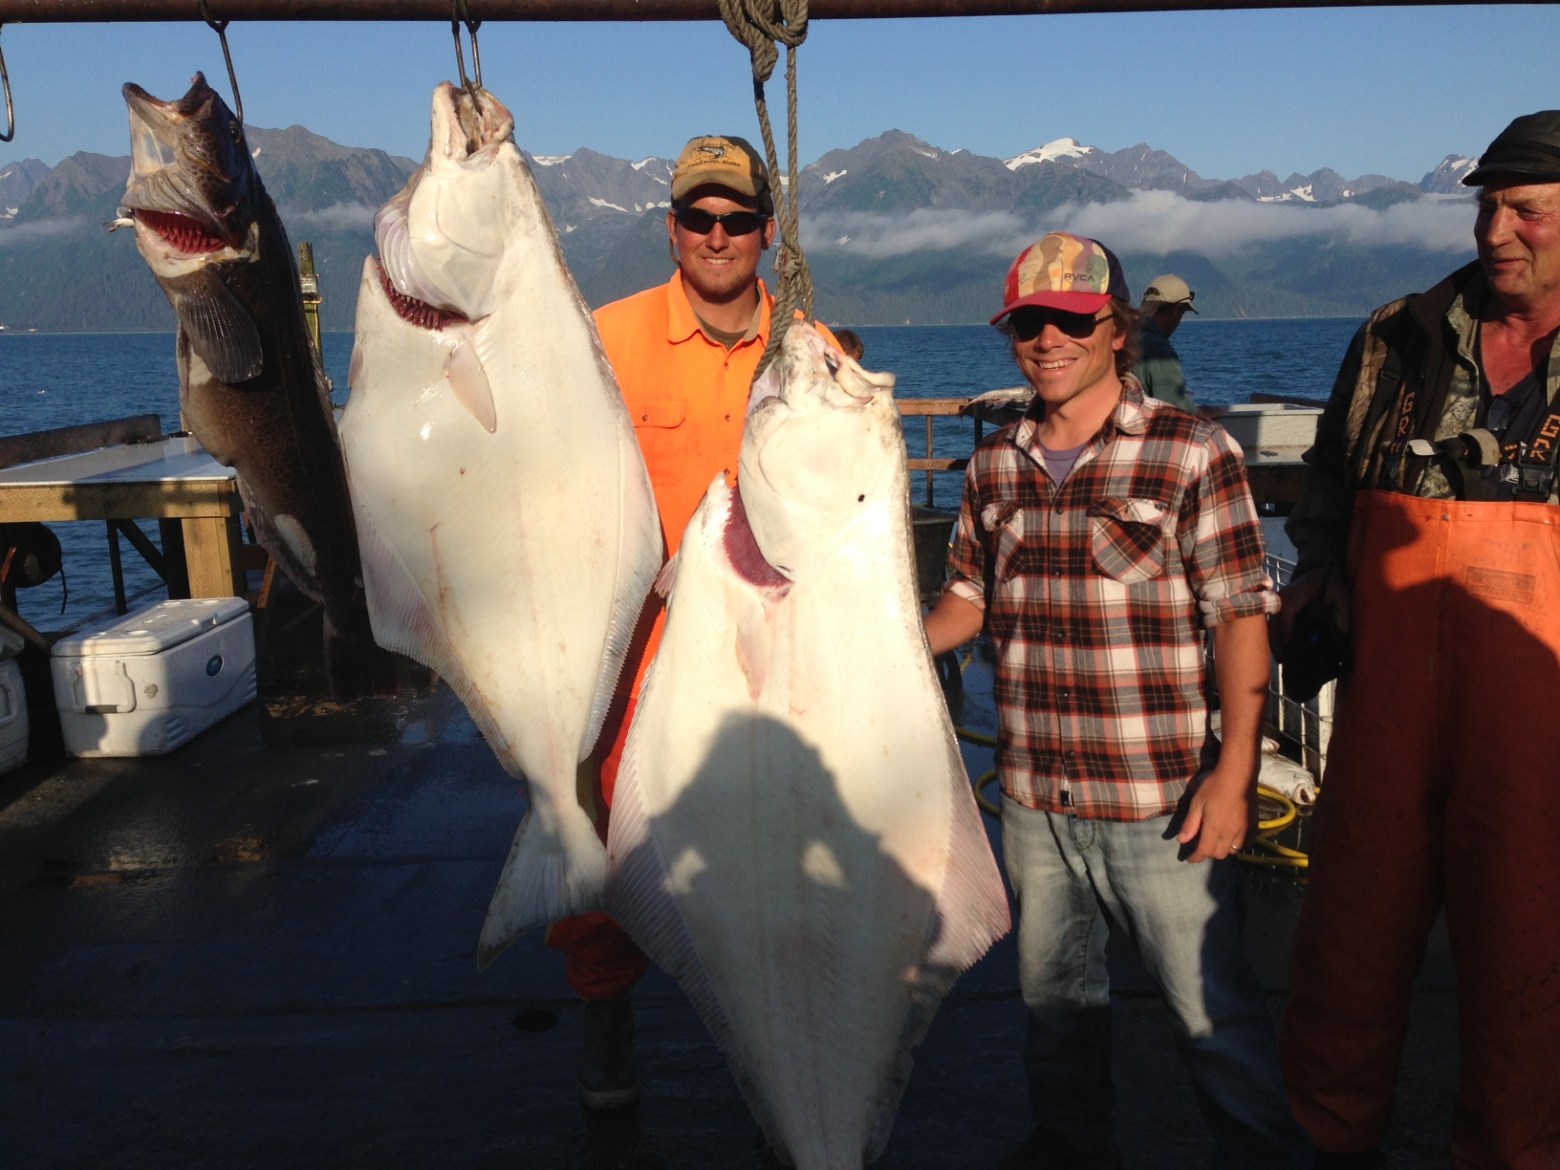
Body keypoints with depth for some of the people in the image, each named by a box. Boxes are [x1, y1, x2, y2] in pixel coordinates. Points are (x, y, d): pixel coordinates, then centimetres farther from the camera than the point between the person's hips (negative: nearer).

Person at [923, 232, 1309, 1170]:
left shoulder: (1193, 453, -9)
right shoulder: (996, 465, 6)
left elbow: (1242, 618, -9)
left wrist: (1235, 773, -14)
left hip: (1163, 802, -5)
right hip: (1033, 799, 5)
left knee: (1212, 1007, 8)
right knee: (1055, 994, 22)